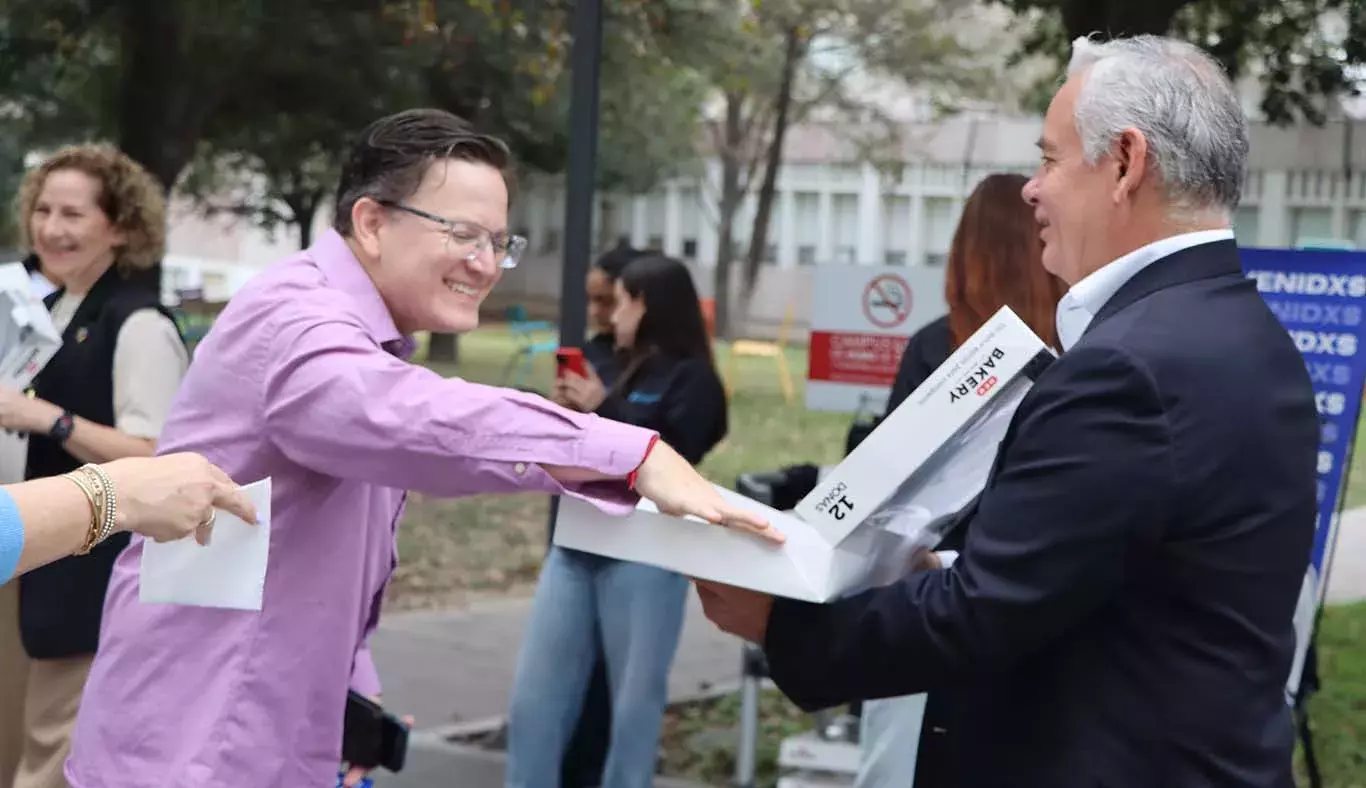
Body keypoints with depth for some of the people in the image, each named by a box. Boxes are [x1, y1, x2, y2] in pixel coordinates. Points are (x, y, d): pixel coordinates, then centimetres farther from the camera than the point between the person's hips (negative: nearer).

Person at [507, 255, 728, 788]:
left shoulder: (691, 379, -4)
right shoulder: (621, 368, 15)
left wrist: (604, 410, -16)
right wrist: (567, 415, 3)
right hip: (575, 550, 7)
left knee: (634, 700, 1)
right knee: (535, 694, 5)